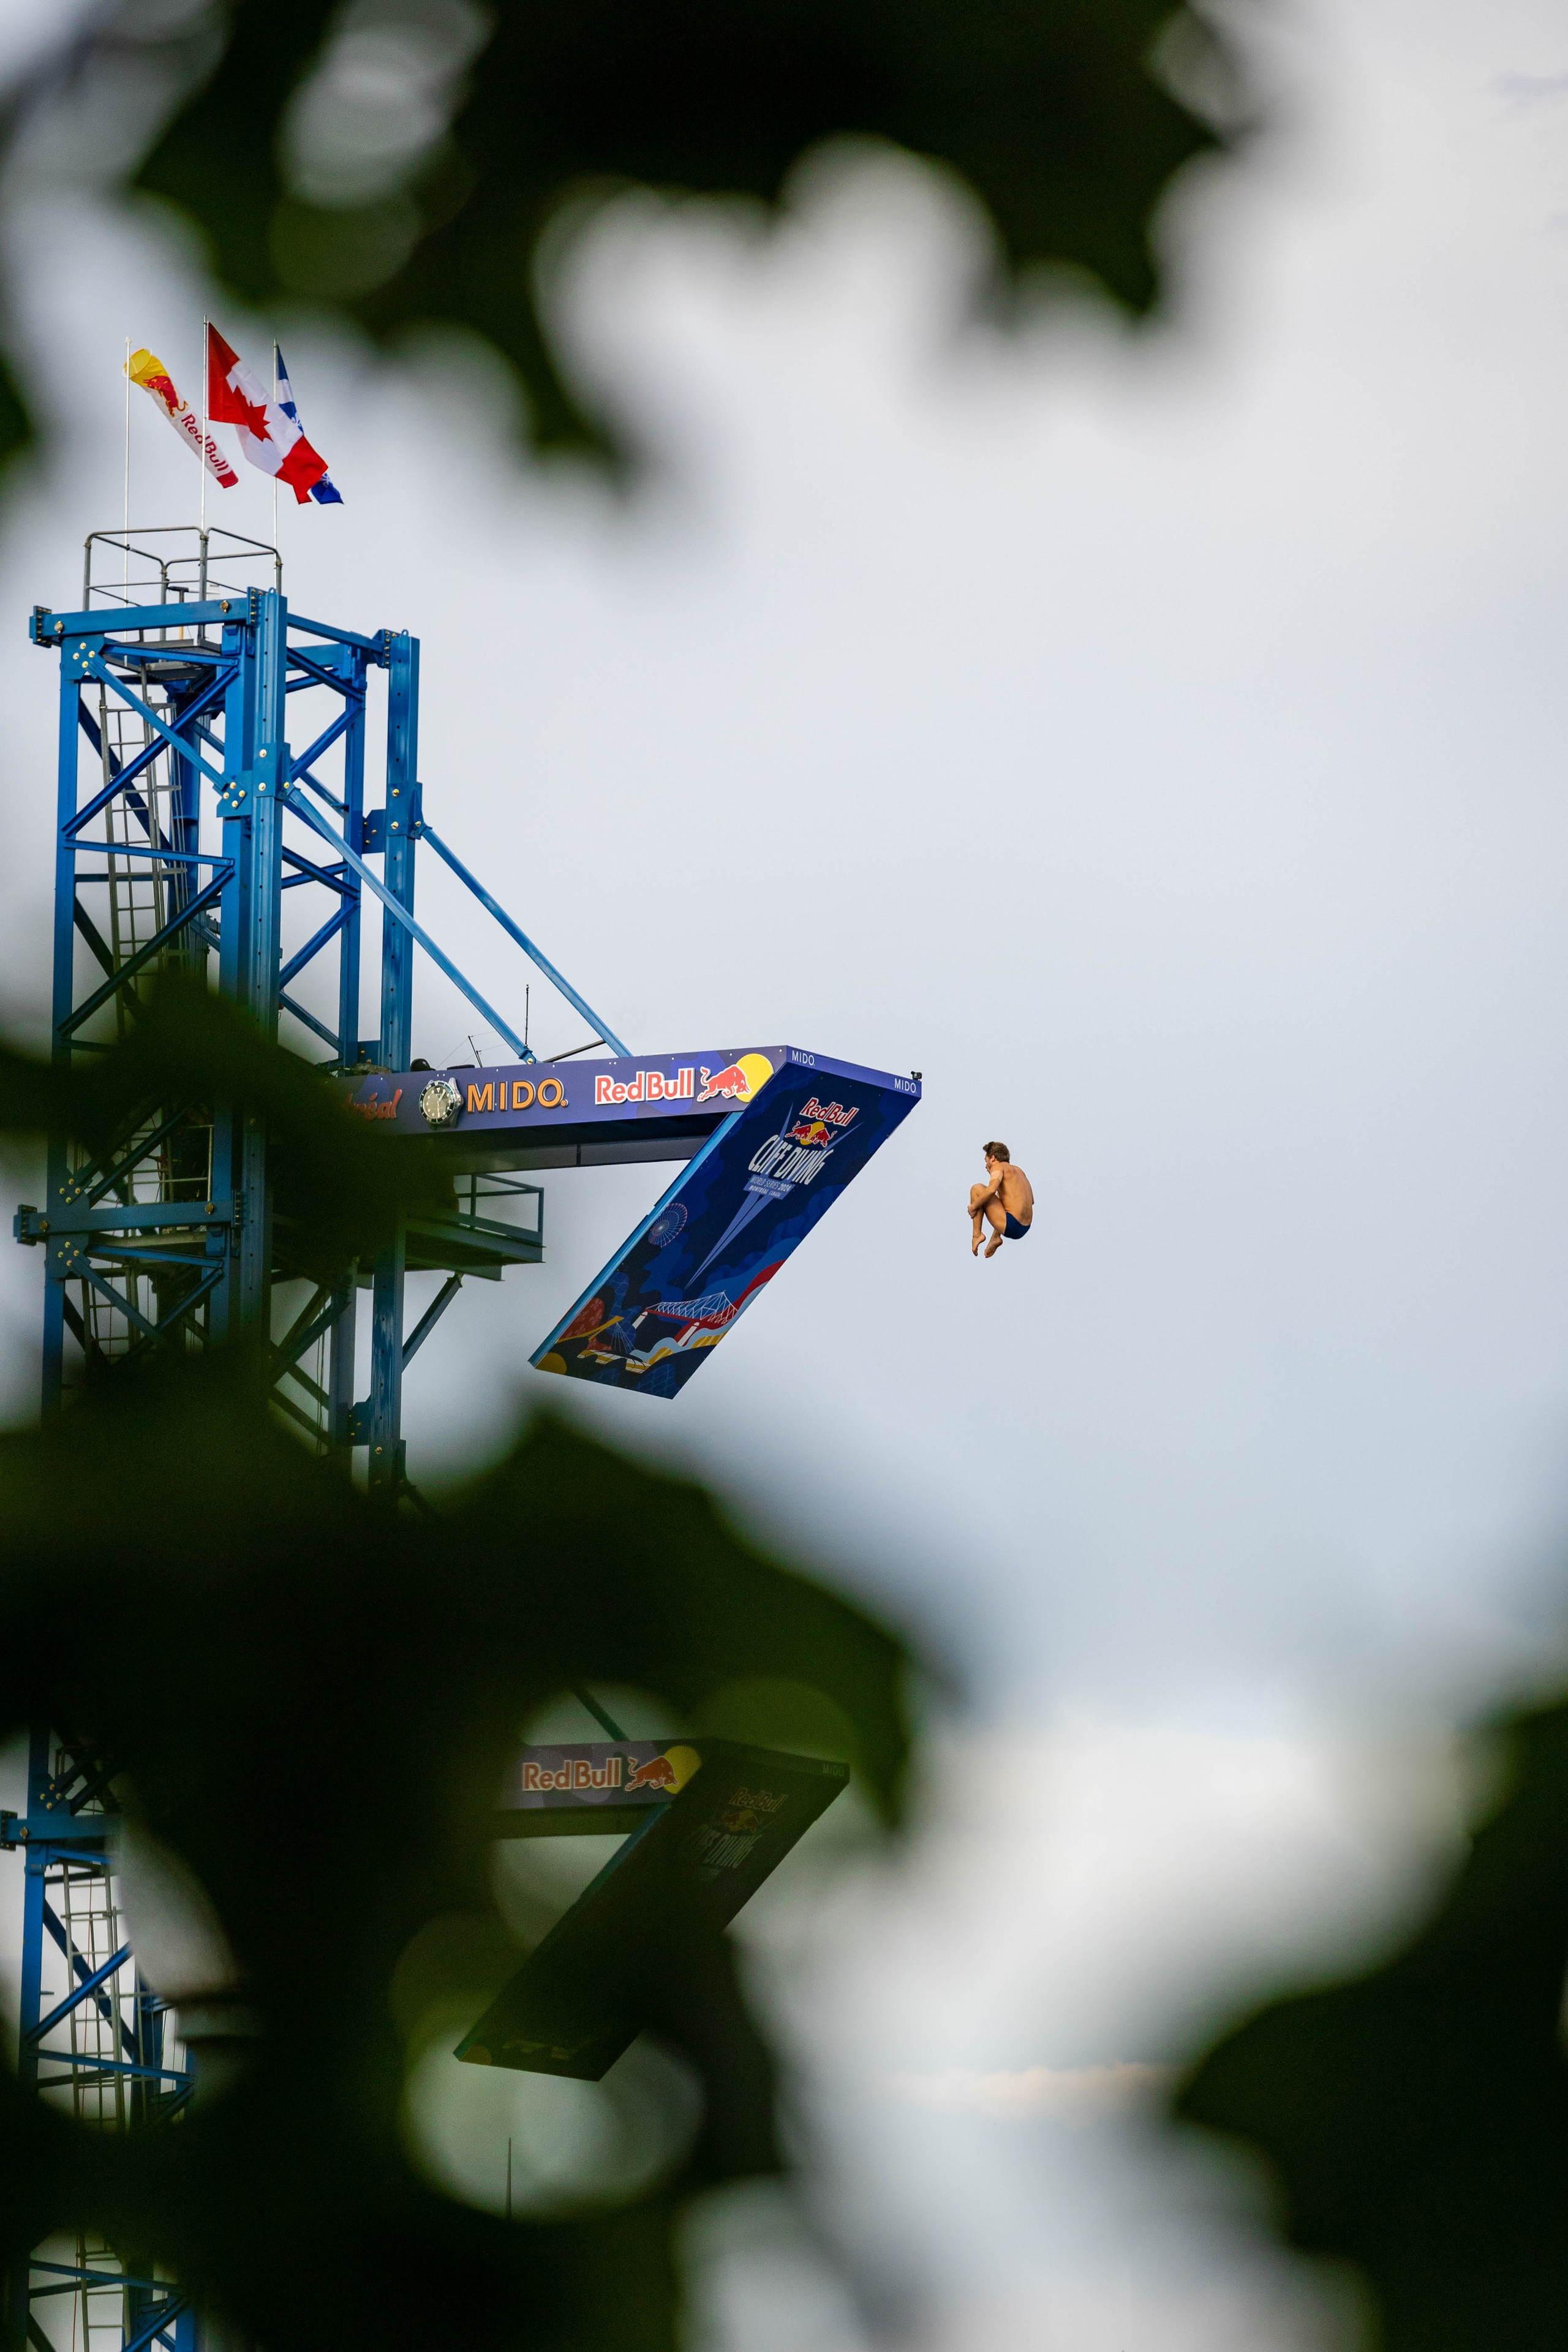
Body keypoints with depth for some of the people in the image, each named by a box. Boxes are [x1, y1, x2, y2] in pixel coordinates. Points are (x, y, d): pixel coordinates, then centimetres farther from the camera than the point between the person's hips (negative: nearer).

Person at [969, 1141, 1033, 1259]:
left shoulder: (999, 1167, -3)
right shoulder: (1018, 1170, 21)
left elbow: (991, 1190, -24)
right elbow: (1031, 1201, 28)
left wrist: (973, 1206, -9)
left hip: (1010, 1226, -9)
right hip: (1024, 1229, 9)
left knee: (977, 1189, -1)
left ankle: (977, 1234, 0)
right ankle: (996, 1238, 23)